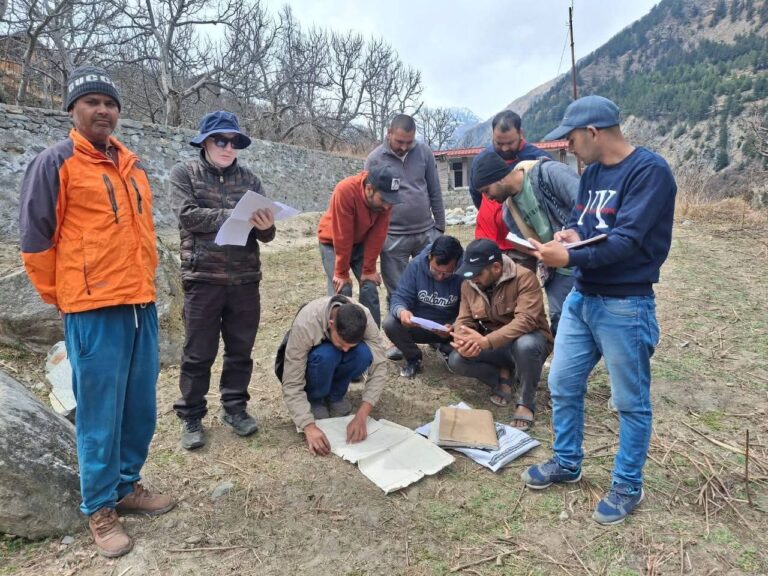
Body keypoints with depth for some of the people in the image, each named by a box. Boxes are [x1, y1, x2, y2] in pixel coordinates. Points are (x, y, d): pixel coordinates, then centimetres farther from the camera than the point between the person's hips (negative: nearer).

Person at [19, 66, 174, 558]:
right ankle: (100, 509, 19)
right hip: (94, 310, -6)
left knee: (141, 407, 13)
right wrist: (61, 297, 1)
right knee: (100, 414, 2)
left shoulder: (133, 165, 15)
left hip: (142, 305, 6)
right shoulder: (56, 162, -4)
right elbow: (35, 239, -4)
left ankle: (127, 486, 31)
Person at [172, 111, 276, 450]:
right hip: (203, 278, -3)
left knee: (241, 350, 12)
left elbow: (265, 234, 3)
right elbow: (189, 216, -14)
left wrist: (266, 225, -20)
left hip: (245, 279, 3)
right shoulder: (184, 173, 2)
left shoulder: (248, 179, 9)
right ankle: (191, 416, 21)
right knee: (198, 354, 6)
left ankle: (234, 407, 29)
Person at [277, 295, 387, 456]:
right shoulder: (305, 324, -38)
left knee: (364, 353, -31)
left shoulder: (364, 318, -30)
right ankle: (314, 400, -9)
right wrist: (309, 426, -46)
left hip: (336, 364, 3)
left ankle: (335, 395, -5)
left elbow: (378, 367, -28)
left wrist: (361, 416, -38)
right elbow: (291, 385, -36)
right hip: (306, 361, -3)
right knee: (325, 355, -38)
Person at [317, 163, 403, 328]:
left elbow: (377, 235, -16)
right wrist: (342, 273, -24)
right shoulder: (345, 191, -37)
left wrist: (368, 269, -14)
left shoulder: (384, 197, -23)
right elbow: (342, 237, -31)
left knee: (370, 289, -5)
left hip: (362, 243, 4)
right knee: (341, 291, -14)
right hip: (333, 242, -3)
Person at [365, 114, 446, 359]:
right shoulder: (375, 159, -3)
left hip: (426, 232, 2)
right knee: (396, 292, 7)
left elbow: (435, 192, 6)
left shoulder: (424, 152, 1)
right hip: (393, 237, -2)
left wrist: (440, 227, 6)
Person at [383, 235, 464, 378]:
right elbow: (400, 297, -17)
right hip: (417, 326, 1)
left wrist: (455, 327, -38)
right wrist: (401, 311, -42)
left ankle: (445, 349, 9)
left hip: (450, 328, 0)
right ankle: (413, 357, 2)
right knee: (390, 323, -28)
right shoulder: (416, 265, -17)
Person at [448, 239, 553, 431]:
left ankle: (526, 402, -14)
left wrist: (485, 341, -43)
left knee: (526, 345, -40)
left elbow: (526, 320, -33)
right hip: (493, 347, 5)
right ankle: (502, 376, 6)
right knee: (456, 360, -21)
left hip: (527, 339, -4)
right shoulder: (469, 284, -4)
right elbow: (464, 321, -4)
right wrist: (462, 342, -29)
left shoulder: (524, 278, -22)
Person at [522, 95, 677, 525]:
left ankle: (628, 487, 26)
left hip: (625, 306, -8)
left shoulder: (649, 170, -16)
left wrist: (570, 258, -26)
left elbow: (628, 241, -23)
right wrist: (570, 233, -7)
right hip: (581, 299, 8)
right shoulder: (592, 172, 10)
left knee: (631, 402, 8)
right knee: (563, 385, 14)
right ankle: (567, 463, 34)